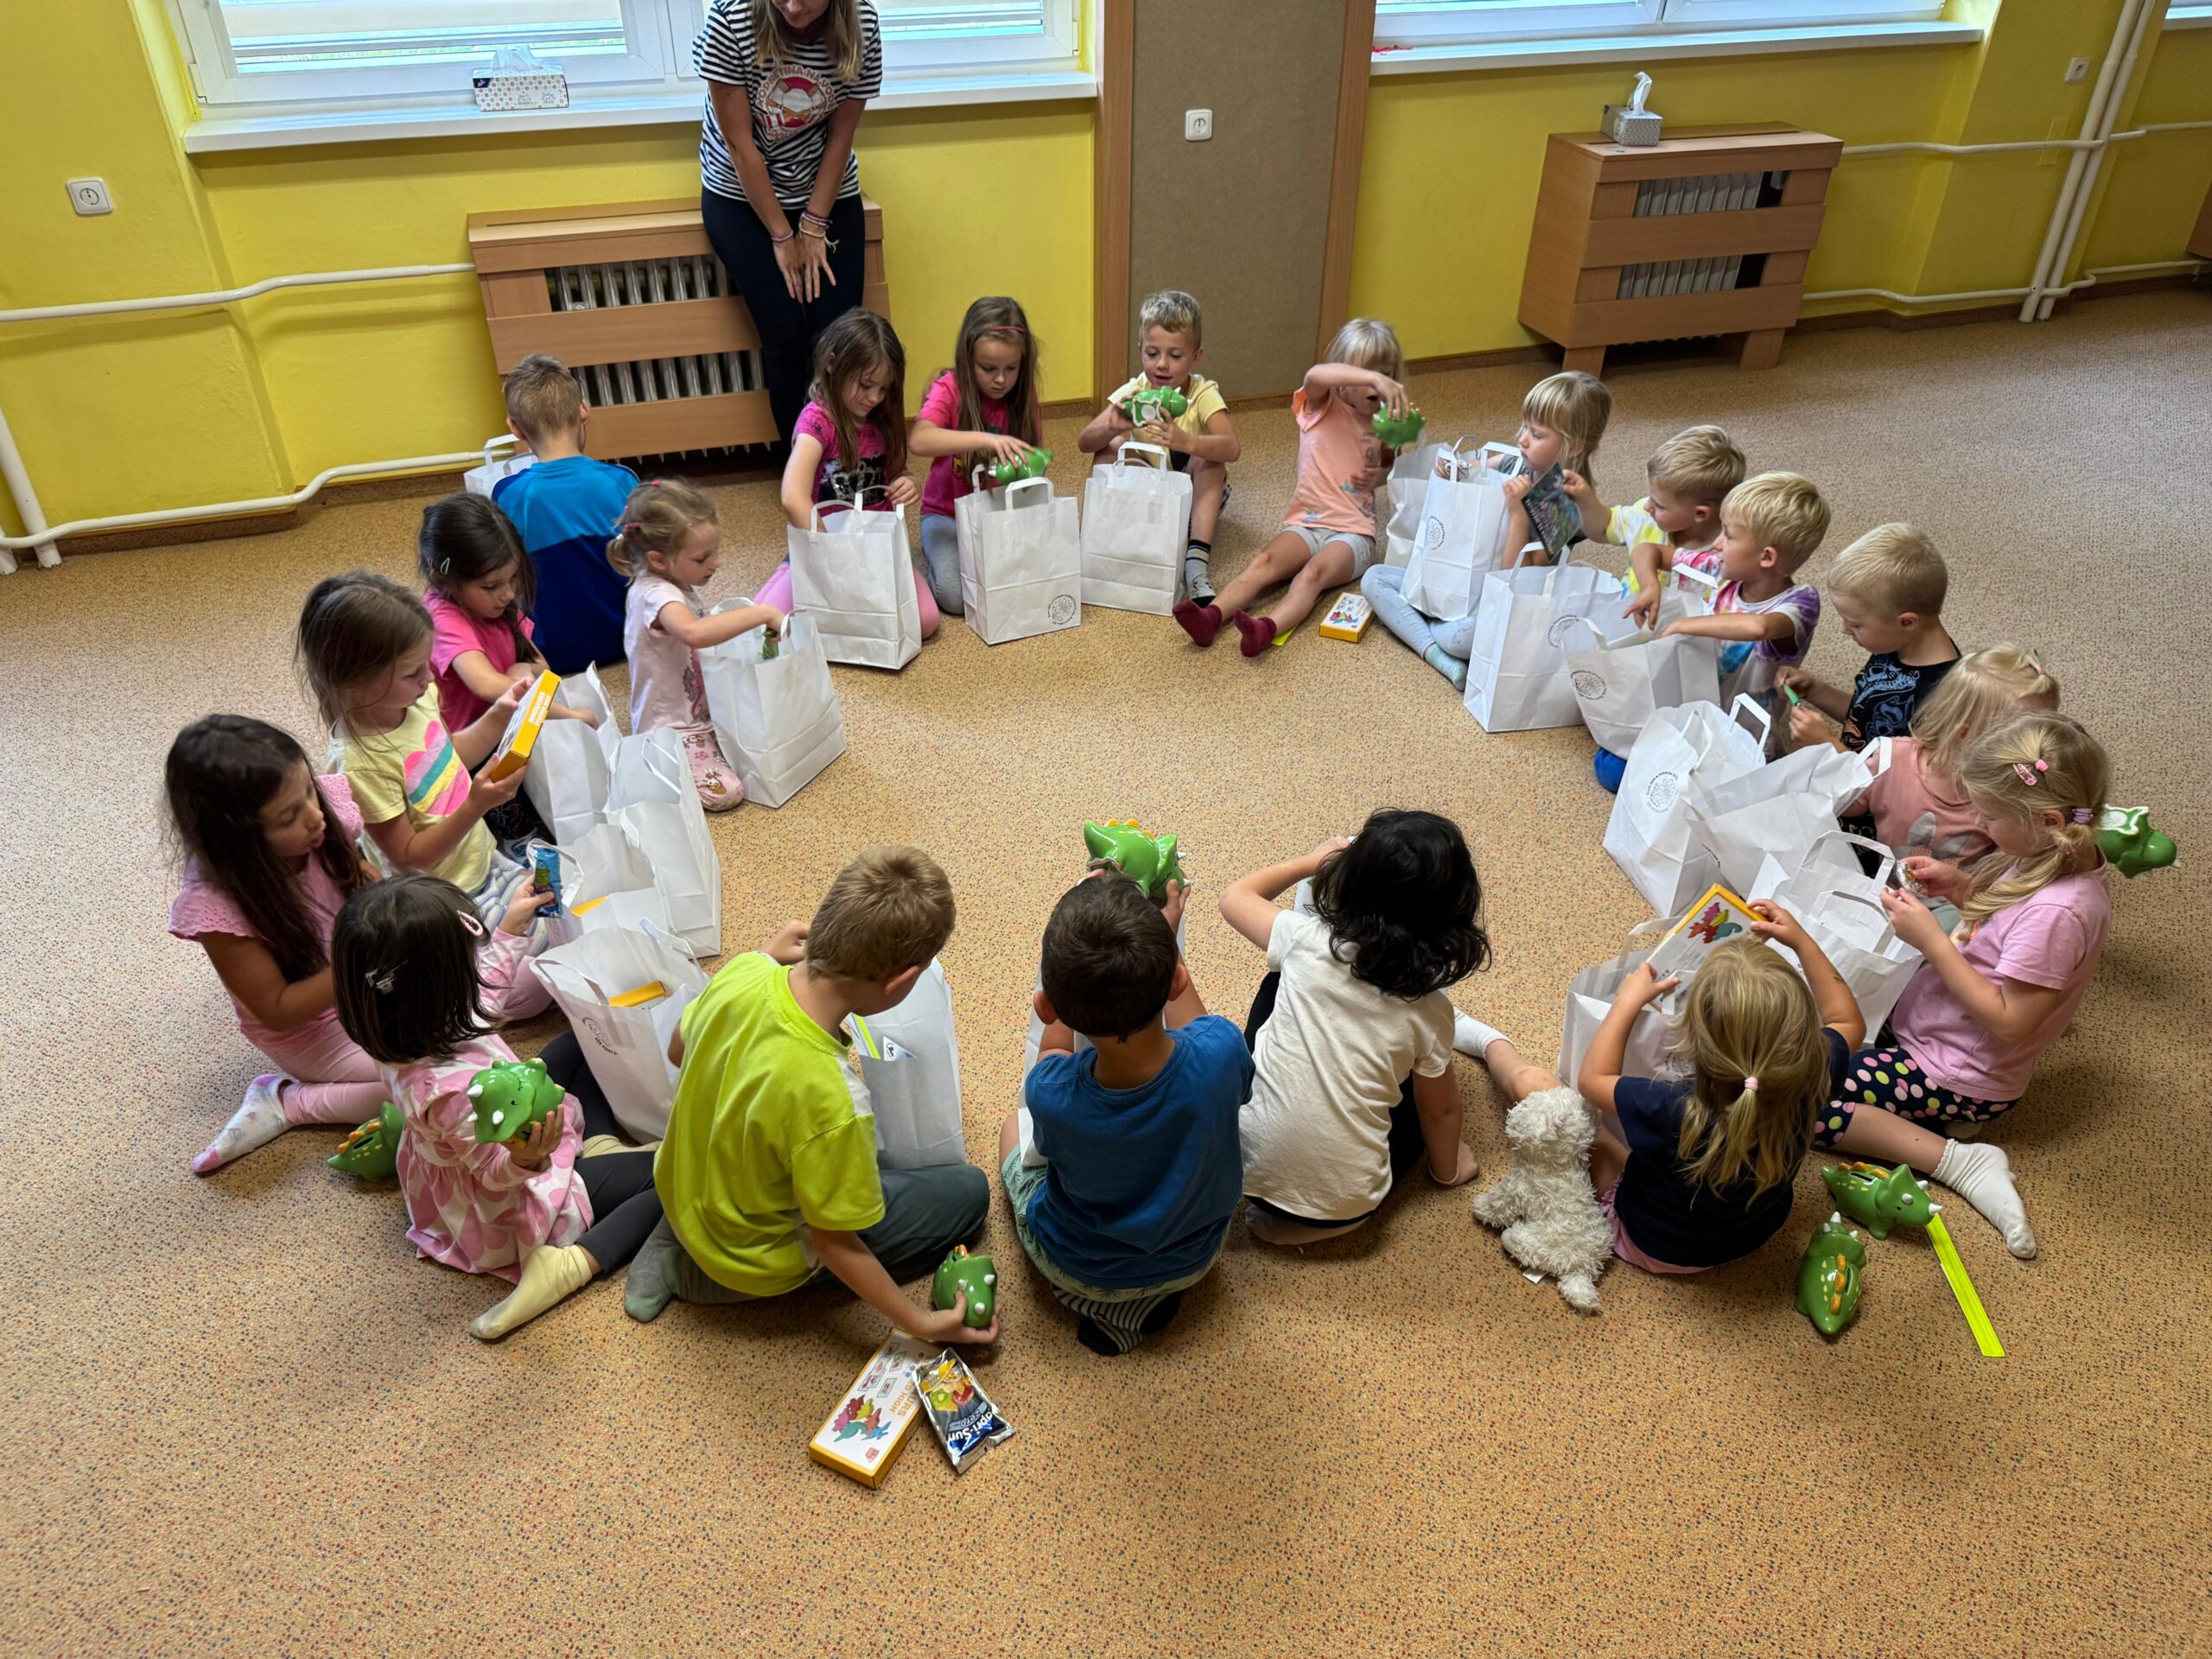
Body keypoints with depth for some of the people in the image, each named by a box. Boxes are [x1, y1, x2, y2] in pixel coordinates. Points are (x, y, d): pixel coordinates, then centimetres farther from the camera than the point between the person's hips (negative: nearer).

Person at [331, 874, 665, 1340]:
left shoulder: (404, 1029, -20)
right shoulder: (456, 1090, -46)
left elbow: (480, 987, 5)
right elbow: (498, 1177, -29)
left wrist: (511, 930, 7)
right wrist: (526, 1159, -51)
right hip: (521, 1212, -9)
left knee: (575, 1047, 23)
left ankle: (599, 1146, 17)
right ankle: (575, 1264, -17)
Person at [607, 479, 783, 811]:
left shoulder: (681, 587, 6)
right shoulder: (655, 594, -25)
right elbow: (693, 633, -46)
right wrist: (763, 613, -39)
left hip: (704, 712, 10)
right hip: (670, 730, -10)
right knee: (724, 792, -24)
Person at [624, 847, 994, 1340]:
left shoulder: (741, 972, -24)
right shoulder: (833, 1104, -41)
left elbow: (678, 1052, -1)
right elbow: (832, 1242, -24)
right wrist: (919, 1323, -11)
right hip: (755, 1255, -6)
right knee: (967, 1192, 7)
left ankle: (681, 1243, 14)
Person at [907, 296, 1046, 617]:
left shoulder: (1022, 400, -2)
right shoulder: (948, 390, -15)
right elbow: (918, 441, -35)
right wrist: (985, 439, -46)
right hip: (948, 514, -3)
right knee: (954, 595, -26)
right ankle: (936, 551, 7)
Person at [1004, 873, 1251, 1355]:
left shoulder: (1051, 1096, -40)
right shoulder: (1220, 1053, -38)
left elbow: (1054, 1051, -10)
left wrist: (1074, 969, -12)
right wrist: (1162, 940, -1)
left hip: (1077, 1269, -1)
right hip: (1194, 1257, 2)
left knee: (1013, 1126, 27)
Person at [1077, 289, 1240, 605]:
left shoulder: (1204, 394, -18)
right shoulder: (1133, 392, -11)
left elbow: (1232, 448, -37)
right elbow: (1084, 442, -19)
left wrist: (1185, 442, -56)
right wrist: (1112, 427, -42)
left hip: (1195, 494, -2)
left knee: (1209, 457, -31)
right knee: (1111, 445, -19)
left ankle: (1198, 558, -40)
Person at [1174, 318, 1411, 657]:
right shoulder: (1322, 407, 1)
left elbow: (1393, 465, 32)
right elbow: (1315, 375, -25)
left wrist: (1381, 476, 5)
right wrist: (1373, 377, -40)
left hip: (1353, 532, -1)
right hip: (1306, 523, 1)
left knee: (1312, 573, -31)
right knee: (1265, 562, -28)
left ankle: (1266, 629, -57)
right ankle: (1211, 617, -46)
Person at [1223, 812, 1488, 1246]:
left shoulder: (1307, 942, -14)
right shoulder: (1430, 1009, -11)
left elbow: (1235, 896, 6)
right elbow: (1439, 1108, 5)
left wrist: (1310, 862, 18)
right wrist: (1447, 1168, 25)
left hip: (1244, 1165, 1)